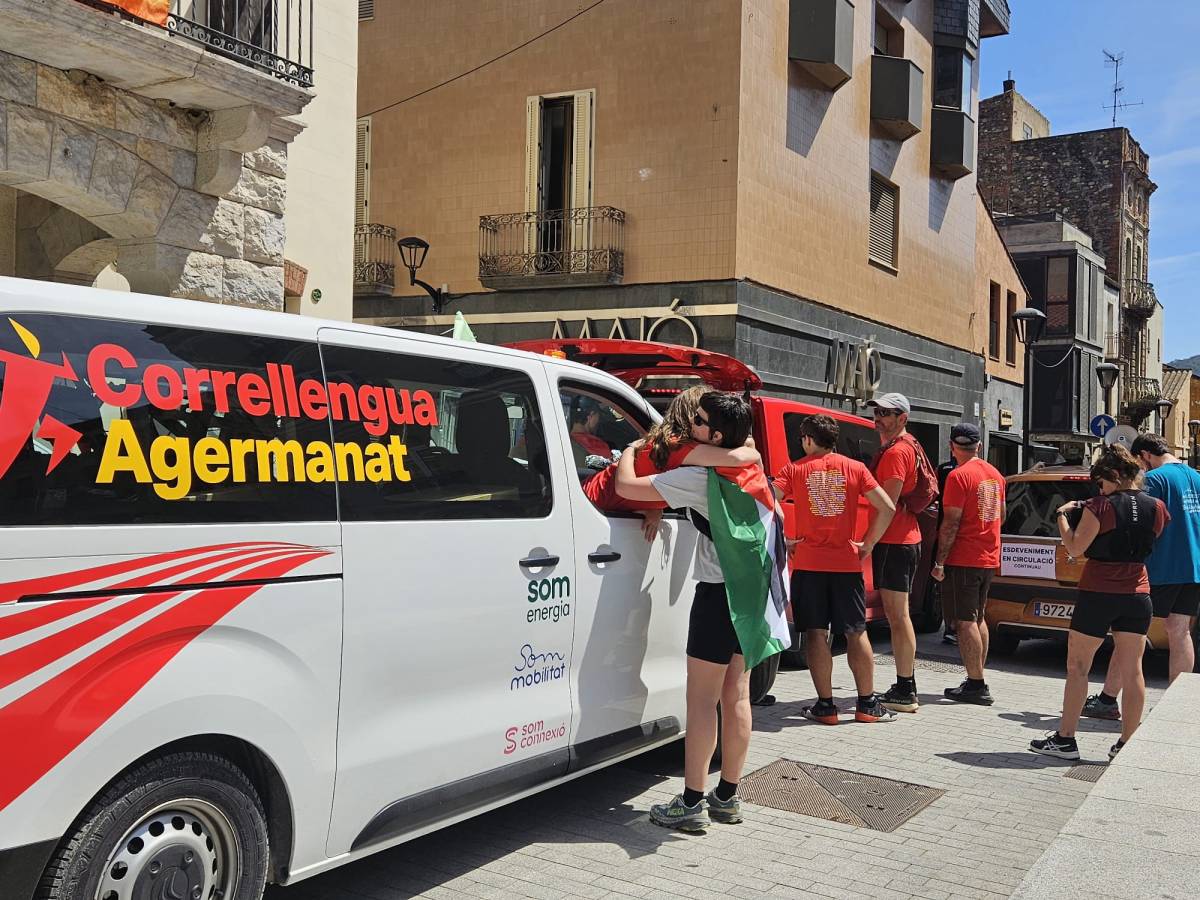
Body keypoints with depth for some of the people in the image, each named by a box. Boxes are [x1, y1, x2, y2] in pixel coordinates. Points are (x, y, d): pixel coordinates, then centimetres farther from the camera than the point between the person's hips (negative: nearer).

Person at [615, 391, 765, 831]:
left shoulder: (699, 476, -17)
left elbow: (626, 486, -18)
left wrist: (630, 450, 4)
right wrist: (660, 506, 20)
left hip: (719, 593, -8)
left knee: (702, 700, -1)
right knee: (736, 696, 13)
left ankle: (692, 803, 5)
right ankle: (728, 796, 22)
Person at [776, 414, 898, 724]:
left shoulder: (795, 470, -1)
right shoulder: (855, 468, 3)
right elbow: (887, 508, -3)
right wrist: (868, 544, 6)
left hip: (808, 563, -1)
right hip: (846, 562, 1)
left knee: (816, 634, 4)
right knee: (856, 633, 9)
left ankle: (825, 705, 6)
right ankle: (867, 704, 14)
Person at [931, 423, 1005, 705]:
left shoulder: (959, 476, -15)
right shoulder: (995, 474, 11)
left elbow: (951, 523, -18)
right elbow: (1001, 514, 21)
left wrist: (939, 562, -14)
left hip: (963, 560, -8)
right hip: (989, 558, 9)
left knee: (964, 622, -5)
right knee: (977, 618, 17)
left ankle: (976, 686, -5)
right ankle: (976, 681, 22)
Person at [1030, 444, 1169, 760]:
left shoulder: (1102, 506, -14)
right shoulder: (1156, 508, 3)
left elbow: (1075, 548, -12)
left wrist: (1062, 515, 1)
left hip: (1098, 594, -5)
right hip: (1137, 595, 5)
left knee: (1077, 667, 5)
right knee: (1132, 670, 7)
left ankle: (1065, 740, 9)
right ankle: (1126, 745, 11)